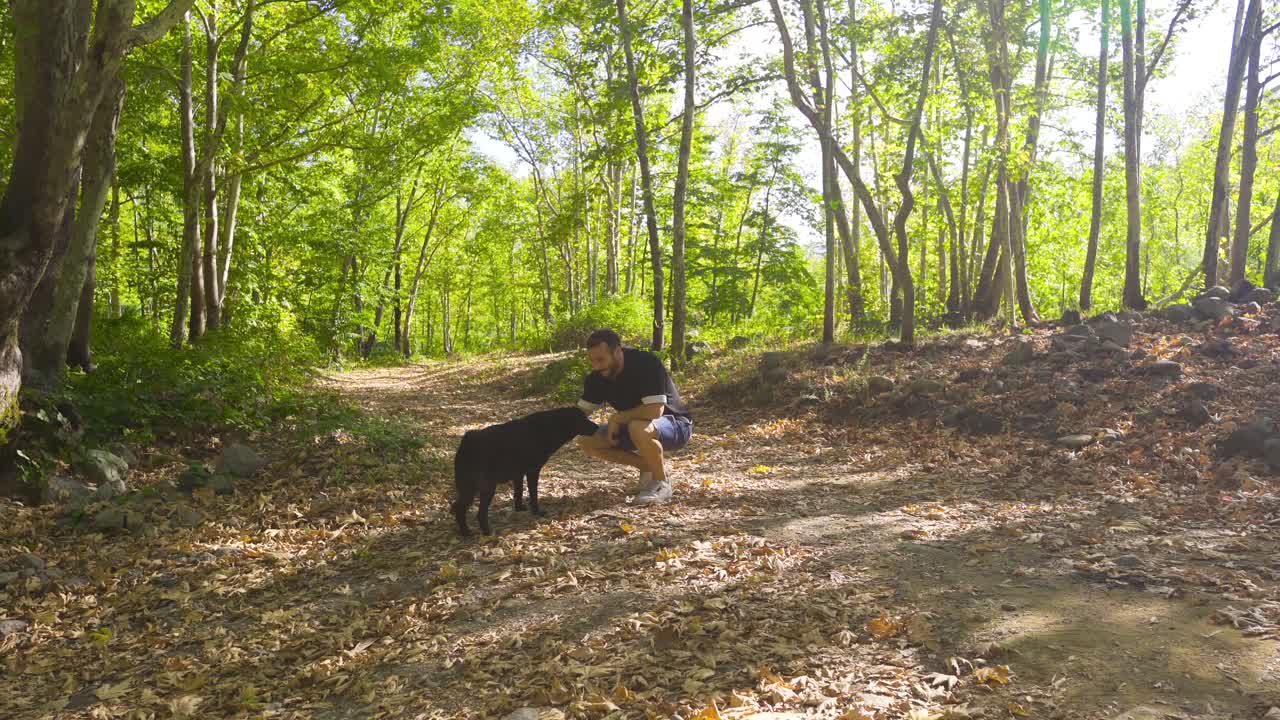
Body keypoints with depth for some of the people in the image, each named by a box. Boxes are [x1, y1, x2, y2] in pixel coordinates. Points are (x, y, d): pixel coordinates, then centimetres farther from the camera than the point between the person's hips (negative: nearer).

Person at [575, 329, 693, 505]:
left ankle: (662, 483, -13)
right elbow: (582, 411, -2)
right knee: (587, 440, -7)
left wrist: (617, 418, -24)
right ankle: (648, 466, 6)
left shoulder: (646, 364, -28)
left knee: (639, 428, -40)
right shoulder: (598, 376, -7)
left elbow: (655, 410, -36)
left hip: (676, 425, -7)